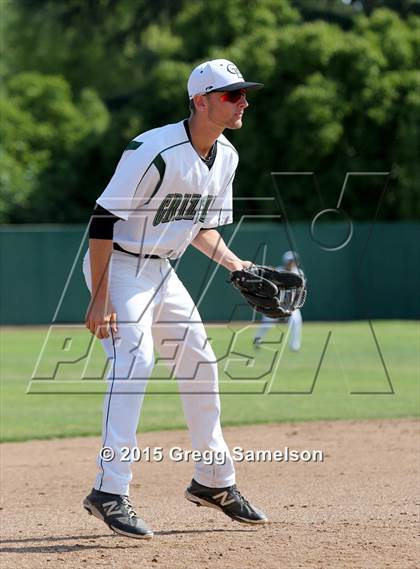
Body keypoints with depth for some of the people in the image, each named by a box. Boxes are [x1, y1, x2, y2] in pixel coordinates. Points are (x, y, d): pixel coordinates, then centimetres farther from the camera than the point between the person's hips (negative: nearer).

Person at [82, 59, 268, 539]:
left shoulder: (226, 157, 3)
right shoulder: (155, 151, -25)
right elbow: (104, 220, -25)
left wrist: (235, 265, 1)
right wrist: (100, 298, -28)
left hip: (161, 272, 9)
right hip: (119, 266, -9)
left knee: (200, 362, 10)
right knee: (135, 357, -24)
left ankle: (214, 482, 26)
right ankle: (109, 493, -27)